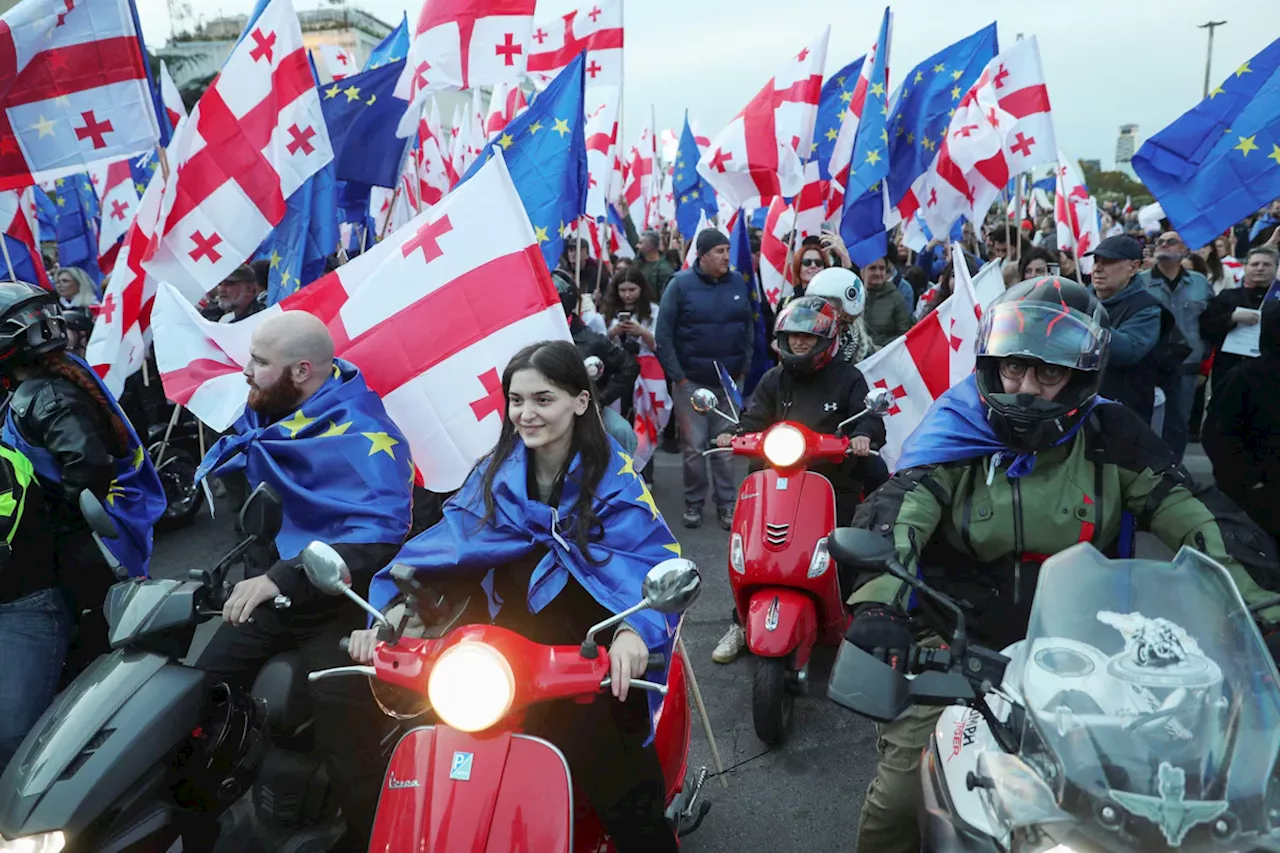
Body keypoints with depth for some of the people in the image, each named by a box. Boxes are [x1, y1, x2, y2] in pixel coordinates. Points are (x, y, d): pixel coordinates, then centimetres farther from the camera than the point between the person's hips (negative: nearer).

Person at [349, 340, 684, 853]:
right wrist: (385, 614, -19)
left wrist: (636, 628, -37)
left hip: (598, 648, -3)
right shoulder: (495, 471, 4)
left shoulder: (612, 476, -6)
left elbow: (658, 560, -17)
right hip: (520, 625, 3)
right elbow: (443, 542, -4)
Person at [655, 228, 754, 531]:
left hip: (730, 381, 3)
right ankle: (693, 503, 17)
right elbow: (664, 333, -7)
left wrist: (744, 367, 5)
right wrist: (677, 376, -9)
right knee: (694, 447, 1)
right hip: (691, 382, -3)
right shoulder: (681, 284, -6)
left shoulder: (738, 283, 4)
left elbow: (749, 327, 12)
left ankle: (727, 504, 18)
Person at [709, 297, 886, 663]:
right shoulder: (774, 379, 15)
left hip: (835, 482, -3)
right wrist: (735, 436, -14)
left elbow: (871, 416, -4)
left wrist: (863, 435, -27)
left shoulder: (848, 378, 4)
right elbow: (755, 419, 7)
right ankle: (741, 623, 7)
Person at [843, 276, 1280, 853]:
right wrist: (878, 605, -38)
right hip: (962, 641, -2)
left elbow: (1202, 519, -2)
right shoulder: (955, 433, -6)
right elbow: (892, 514, -20)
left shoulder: (1107, 437, -1)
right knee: (901, 797, -12)